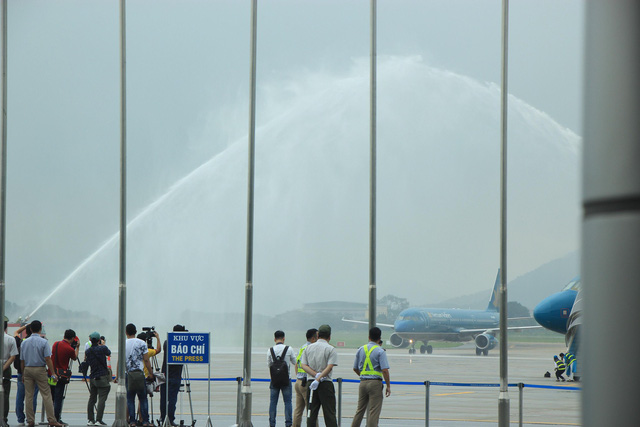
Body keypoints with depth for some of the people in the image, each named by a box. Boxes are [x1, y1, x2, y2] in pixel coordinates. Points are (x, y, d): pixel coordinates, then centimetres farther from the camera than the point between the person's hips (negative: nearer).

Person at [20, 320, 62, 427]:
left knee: (28, 396, 7)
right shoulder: (43, 342, -8)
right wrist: (53, 373, -8)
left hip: (27, 369, 4)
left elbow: (22, 360, 9)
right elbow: (48, 359, -12)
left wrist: (23, 374, 18)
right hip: (40, 370, -4)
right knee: (46, 395, -2)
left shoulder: (24, 343, 5)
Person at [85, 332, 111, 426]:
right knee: (102, 399, -5)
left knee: (92, 399, 11)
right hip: (103, 377, -5)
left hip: (92, 378, 5)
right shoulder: (102, 348, -8)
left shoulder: (87, 352, 3)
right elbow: (109, 353, 12)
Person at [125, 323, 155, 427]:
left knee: (130, 399, 6)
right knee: (143, 398, 5)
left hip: (128, 374, 0)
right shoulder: (142, 343, 0)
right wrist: (151, 373, 7)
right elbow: (146, 360, -1)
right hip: (139, 373, 0)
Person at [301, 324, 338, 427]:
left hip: (311, 383, 4)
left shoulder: (308, 348, 9)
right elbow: (329, 367, -15)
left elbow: (304, 365, 1)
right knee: (329, 413, -3)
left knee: (312, 413, 7)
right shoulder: (331, 349, -5)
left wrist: (316, 375, -9)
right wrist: (319, 378, -16)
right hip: (326, 384, -4)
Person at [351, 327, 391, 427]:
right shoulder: (380, 351, -8)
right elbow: (385, 370, -14)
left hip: (363, 382, 5)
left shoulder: (361, 350, 8)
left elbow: (355, 369, 14)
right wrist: (388, 386, -8)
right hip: (375, 383, -5)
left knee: (360, 409, 14)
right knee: (374, 411, -2)